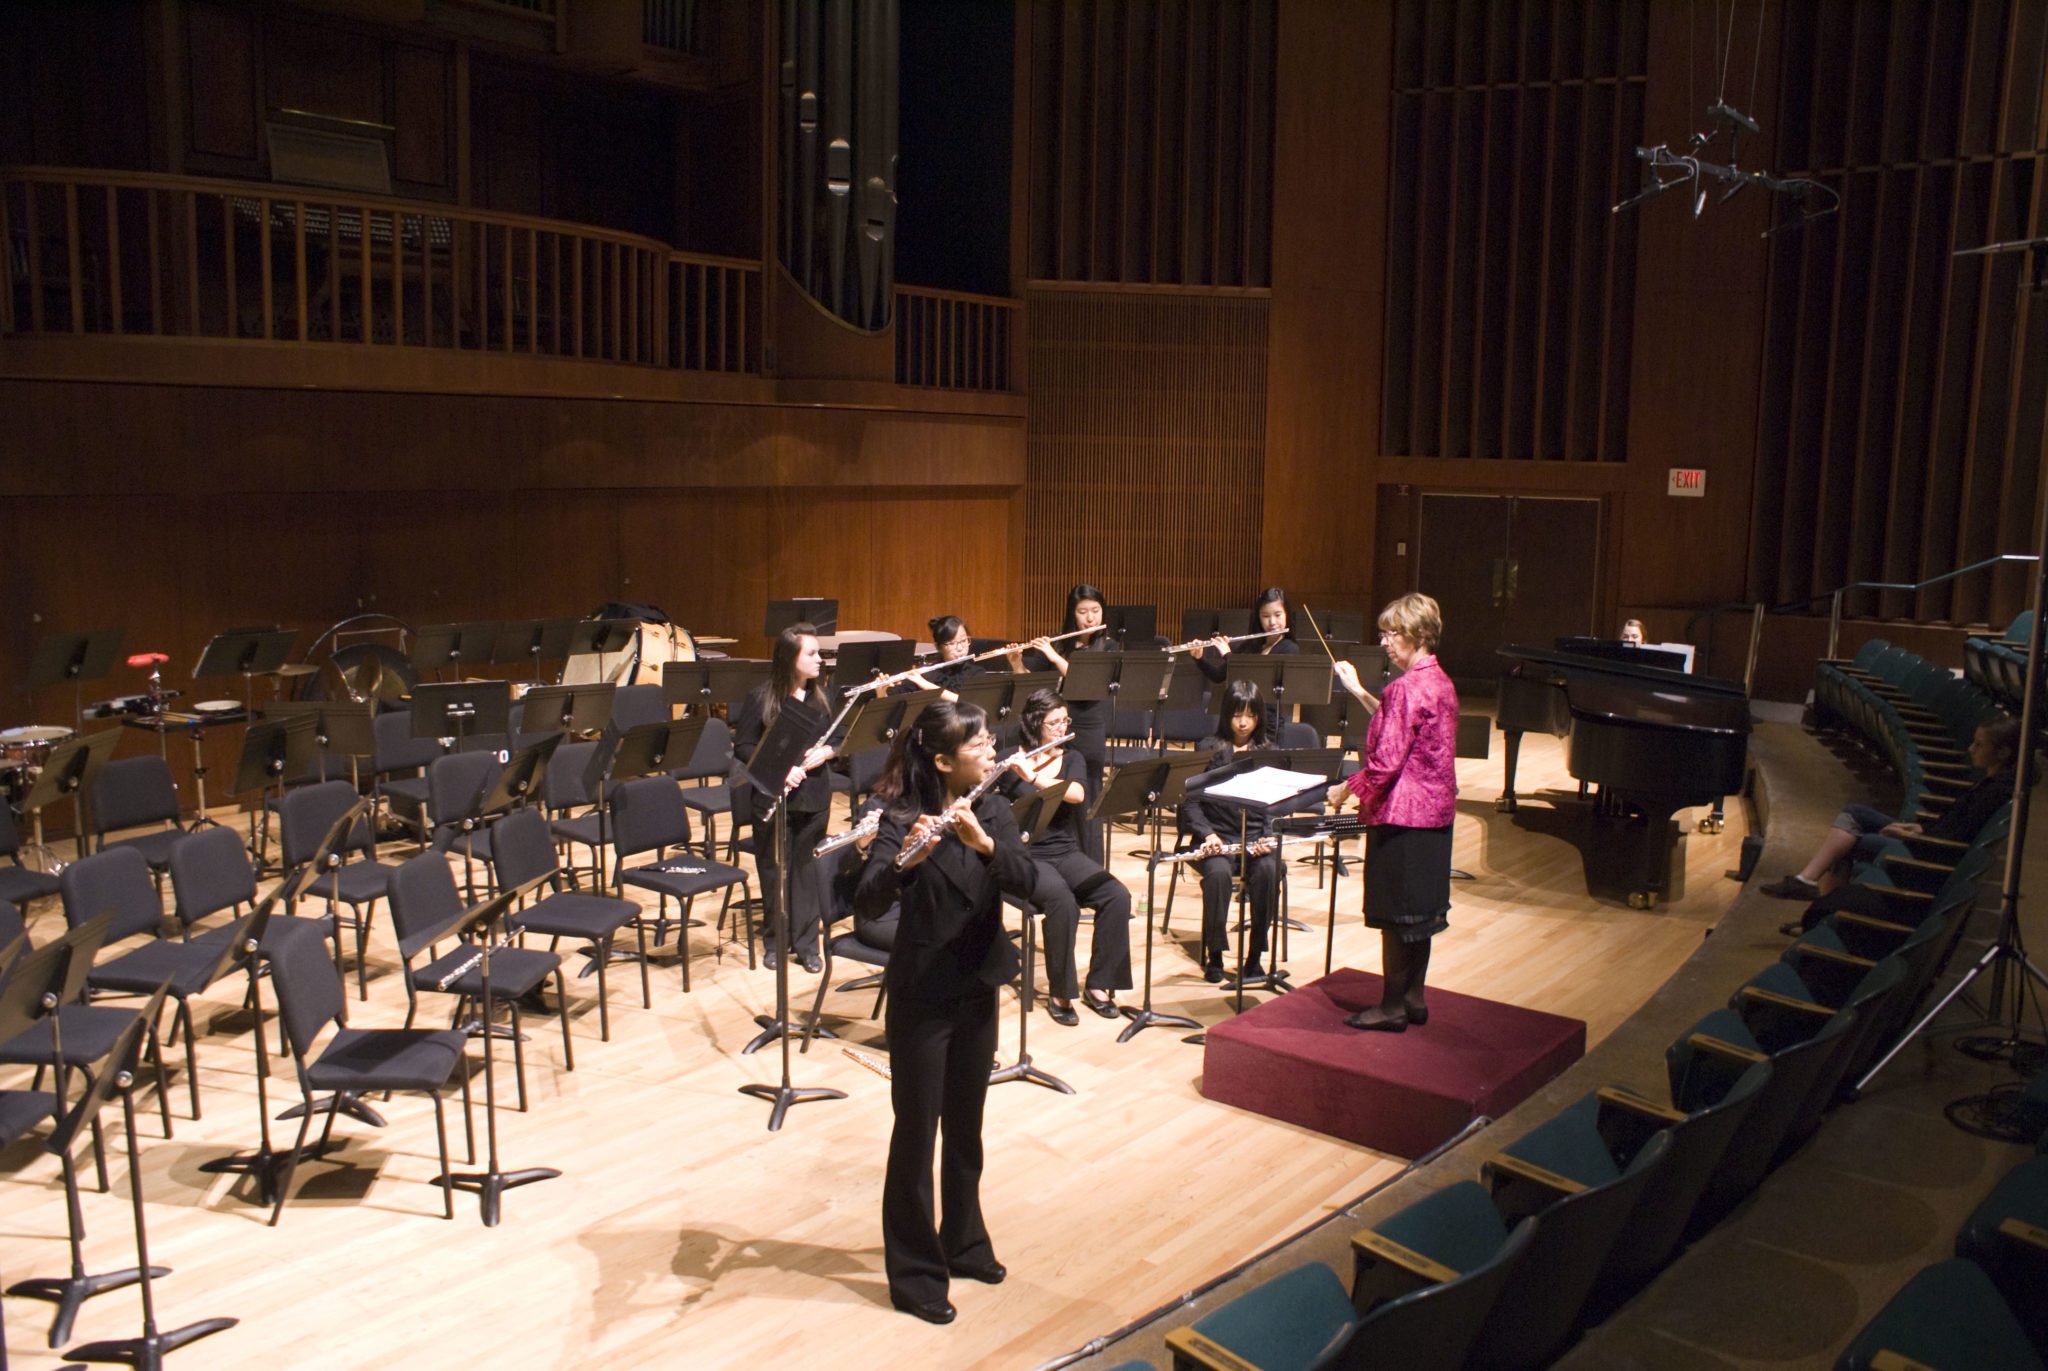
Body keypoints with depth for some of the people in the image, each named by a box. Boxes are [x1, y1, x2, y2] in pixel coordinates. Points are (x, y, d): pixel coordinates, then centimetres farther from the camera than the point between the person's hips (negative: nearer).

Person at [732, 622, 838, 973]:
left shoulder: (822, 696, 1)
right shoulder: (760, 698, -9)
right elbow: (742, 747, -9)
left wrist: (825, 752, -15)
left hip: (812, 796, 2)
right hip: (772, 797, -2)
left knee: (806, 868, 8)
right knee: (773, 869, 10)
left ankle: (806, 940, 20)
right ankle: (775, 939, 26)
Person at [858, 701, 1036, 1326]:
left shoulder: (993, 812, 0)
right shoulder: (902, 819, -17)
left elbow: (1026, 882, -14)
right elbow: (865, 905, -28)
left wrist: (983, 842, -31)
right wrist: (905, 858, -46)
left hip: (977, 989, 6)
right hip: (921, 997, -5)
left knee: (966, 1126, 19)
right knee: (917, 1131, 5)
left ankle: (963, 1242, 37)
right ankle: (914, 1271, 19)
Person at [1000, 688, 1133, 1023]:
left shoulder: (1071, 759, 8)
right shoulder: (1011, 765, -2)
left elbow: (1077, 795, -13)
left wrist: (1033, 776, -25)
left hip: (1067, 853, 4)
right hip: (1027, 856, -4)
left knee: (1117, 895, -21)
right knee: (1062, 900, -34)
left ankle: (1099, 984, -8)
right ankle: (1058, 993, -19)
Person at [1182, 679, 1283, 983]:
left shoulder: (1269, 752, 9)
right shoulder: (1207, 750, 4)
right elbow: (1190, 801, 0)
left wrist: (1269, 836, -13)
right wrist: (1207, 834, -17)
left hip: (1257, 836, 2)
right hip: (1217, 836, -1)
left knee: (1268, 871, -33)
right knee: (1218, 872, -35)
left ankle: (1254, 956, -16)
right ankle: (1214, 955, -14)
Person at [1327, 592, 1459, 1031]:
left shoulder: (1407, 687, -20)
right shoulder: (1441, 683, 9)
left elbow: (1386, 760, -23)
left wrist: (1346, 788, -11)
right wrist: (1361, 692, 23)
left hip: (1402, 813, -10)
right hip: (1435, 809, 10)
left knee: (1395, 913, 1)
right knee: (1420, 908, 16)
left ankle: (1392, 1007, 10)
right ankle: (1413, 997, 26)